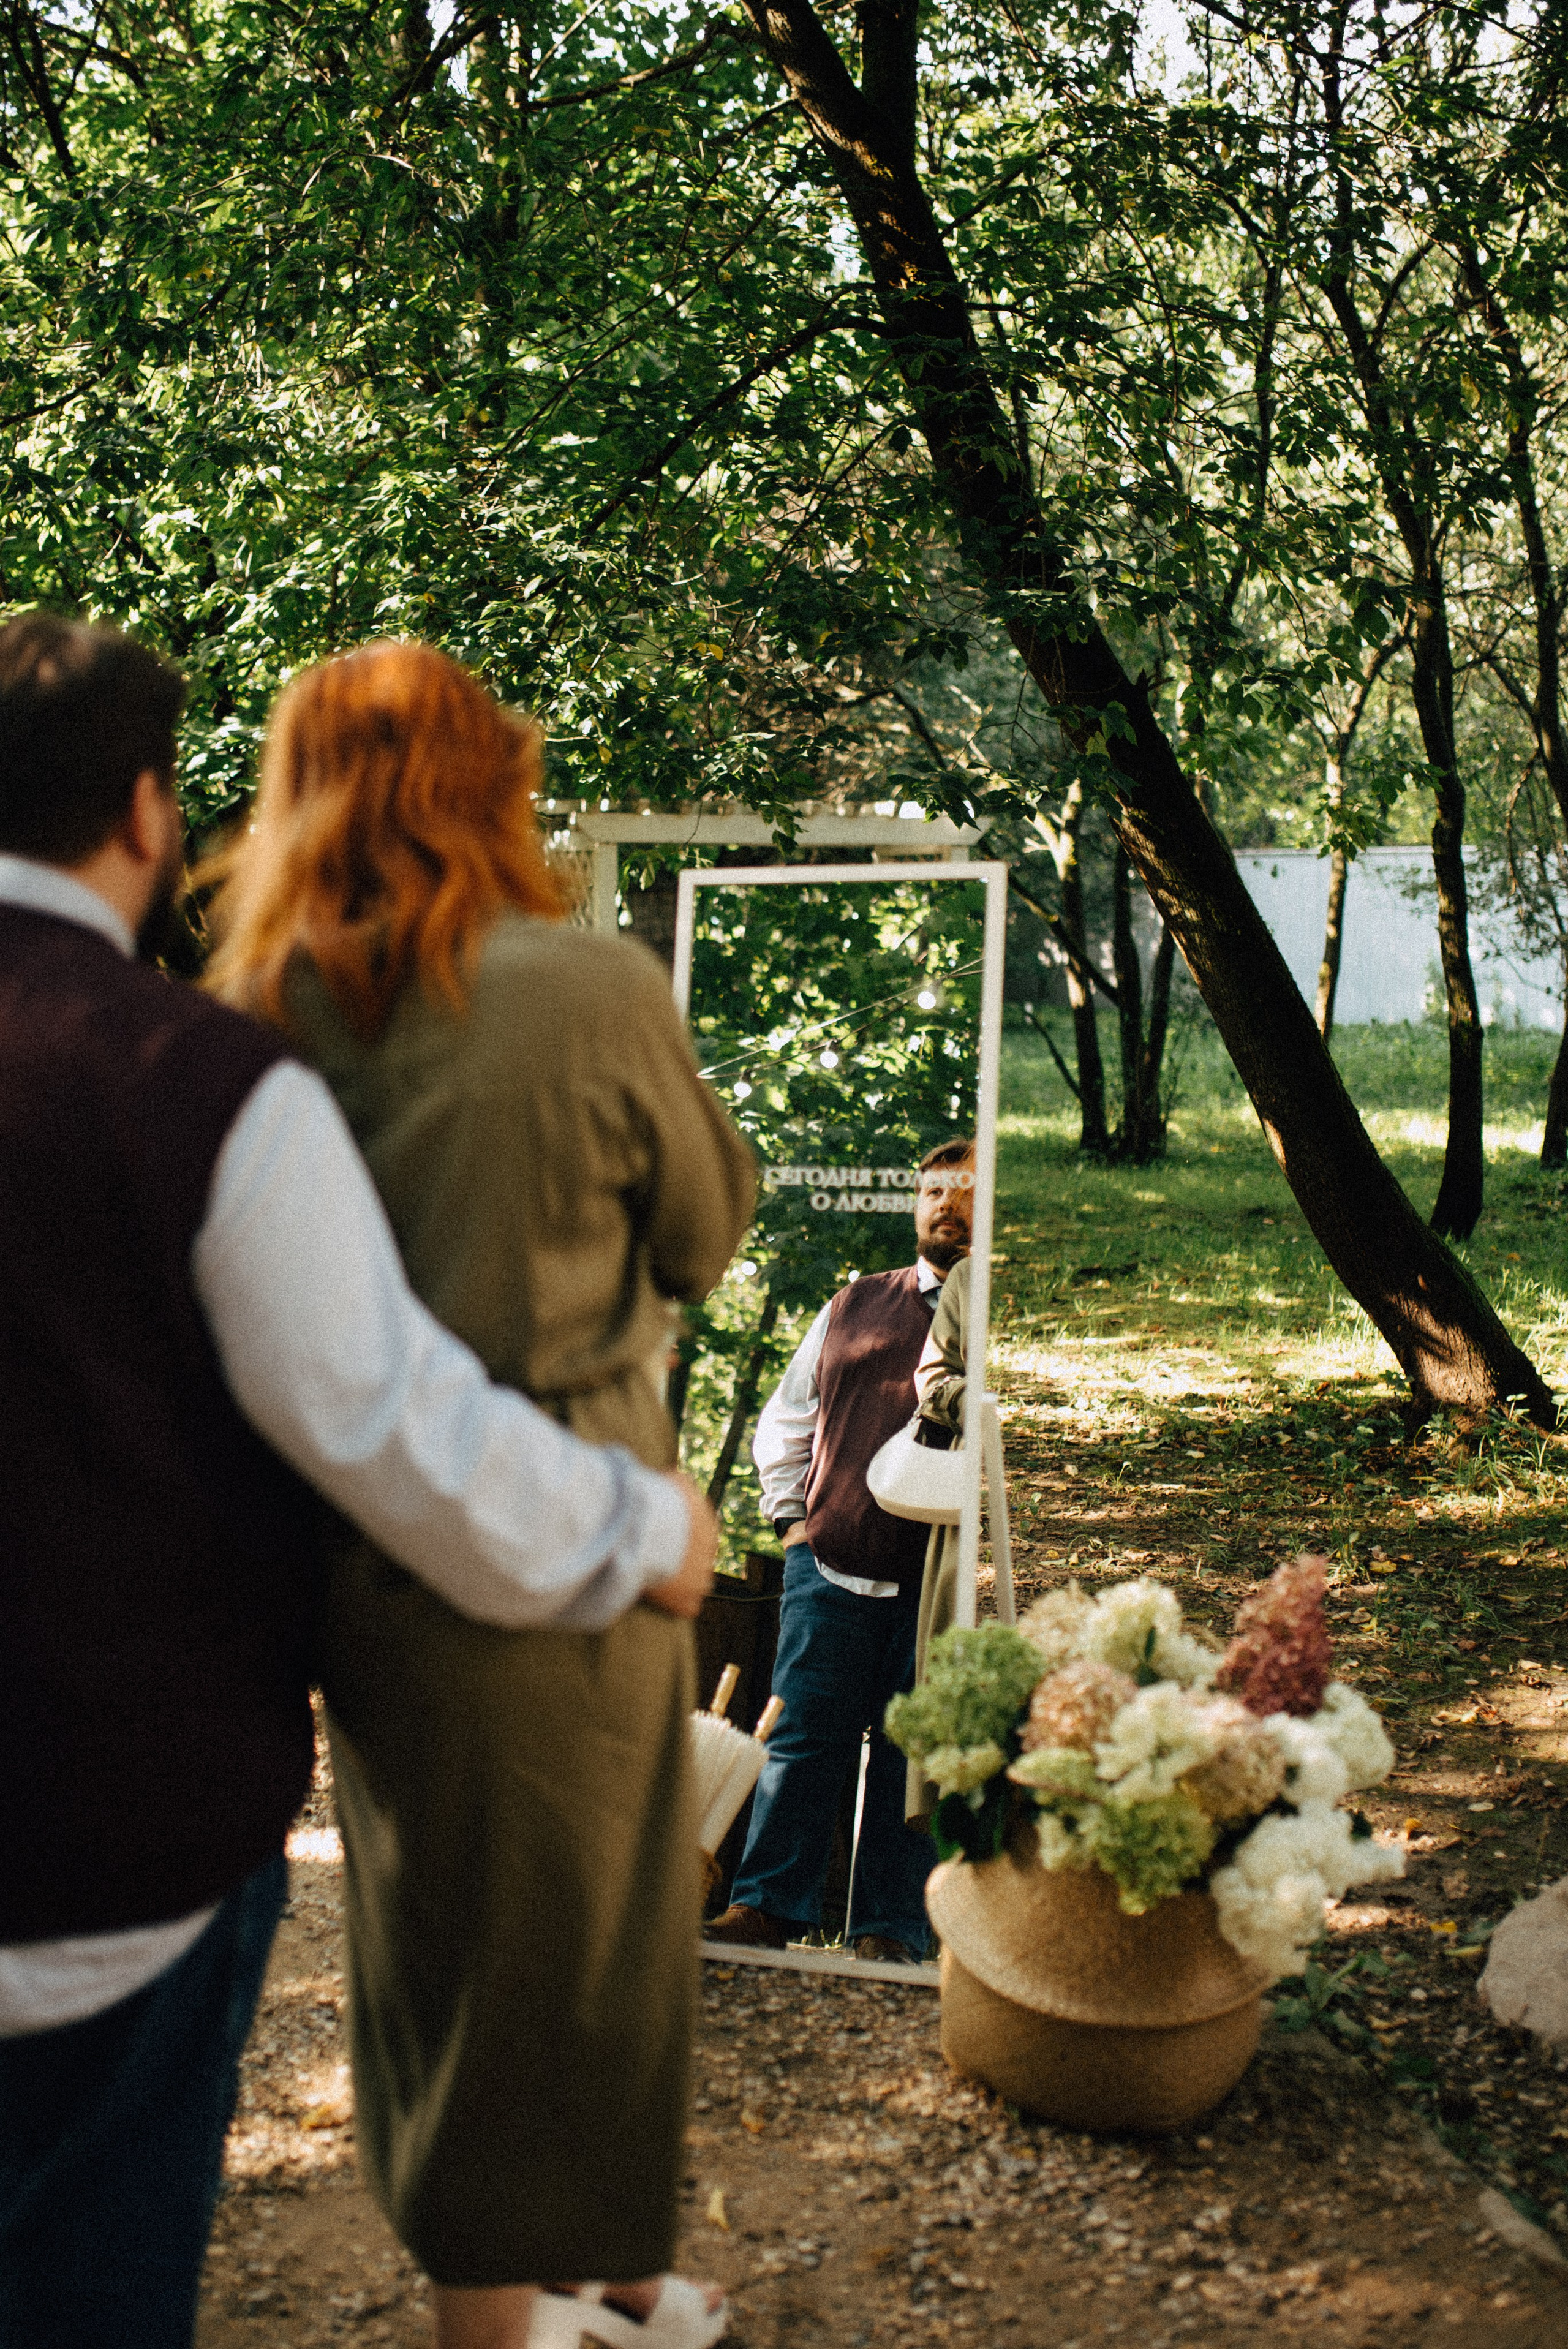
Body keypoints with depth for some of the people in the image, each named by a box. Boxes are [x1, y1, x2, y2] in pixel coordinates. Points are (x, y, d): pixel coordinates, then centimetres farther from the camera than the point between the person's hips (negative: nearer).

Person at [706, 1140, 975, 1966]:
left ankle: (891, 1928, 15)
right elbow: (785, 1420, 21)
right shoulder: (853, 1306, 15)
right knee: (803, 1738, 4)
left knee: (912, 1755, 4)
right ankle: (767, 1905, 14)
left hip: (934, 1580, -2)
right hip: (831, 1561, 2)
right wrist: (791, 1516, 11)